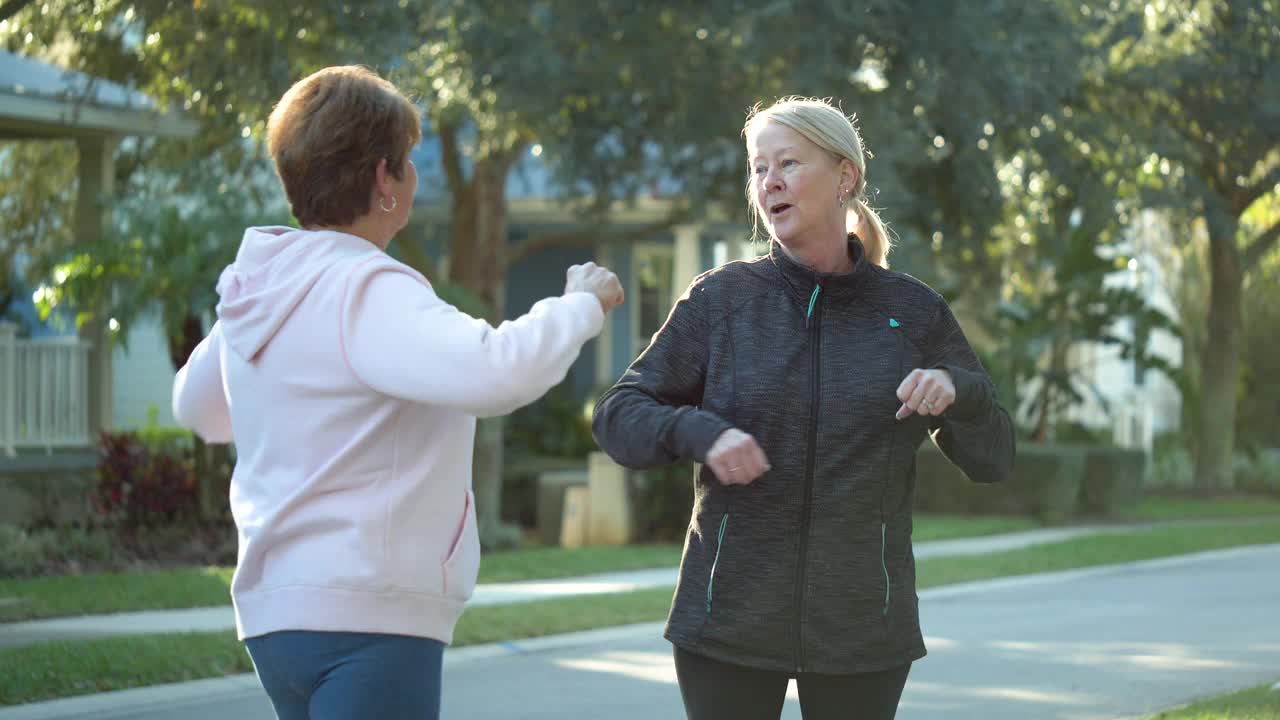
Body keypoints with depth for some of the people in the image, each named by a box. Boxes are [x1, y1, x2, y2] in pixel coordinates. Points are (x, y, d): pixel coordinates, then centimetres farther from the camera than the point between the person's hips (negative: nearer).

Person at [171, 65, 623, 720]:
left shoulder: (261, 290, 10)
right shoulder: (365, 292, -17)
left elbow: (197, 406, 27)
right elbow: (494, 372, -31)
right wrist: (581, 306, -15)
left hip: (278, 607, 9)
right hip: (366, 616, -9)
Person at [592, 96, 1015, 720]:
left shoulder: (912, 312, 3)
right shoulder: (720, 300, 0)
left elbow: (992, 458, 5)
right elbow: (617, 416, 1)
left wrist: (957, 391, -16)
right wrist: (699, 432, -19)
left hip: (862, 631, 1)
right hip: (730, 622, -1)